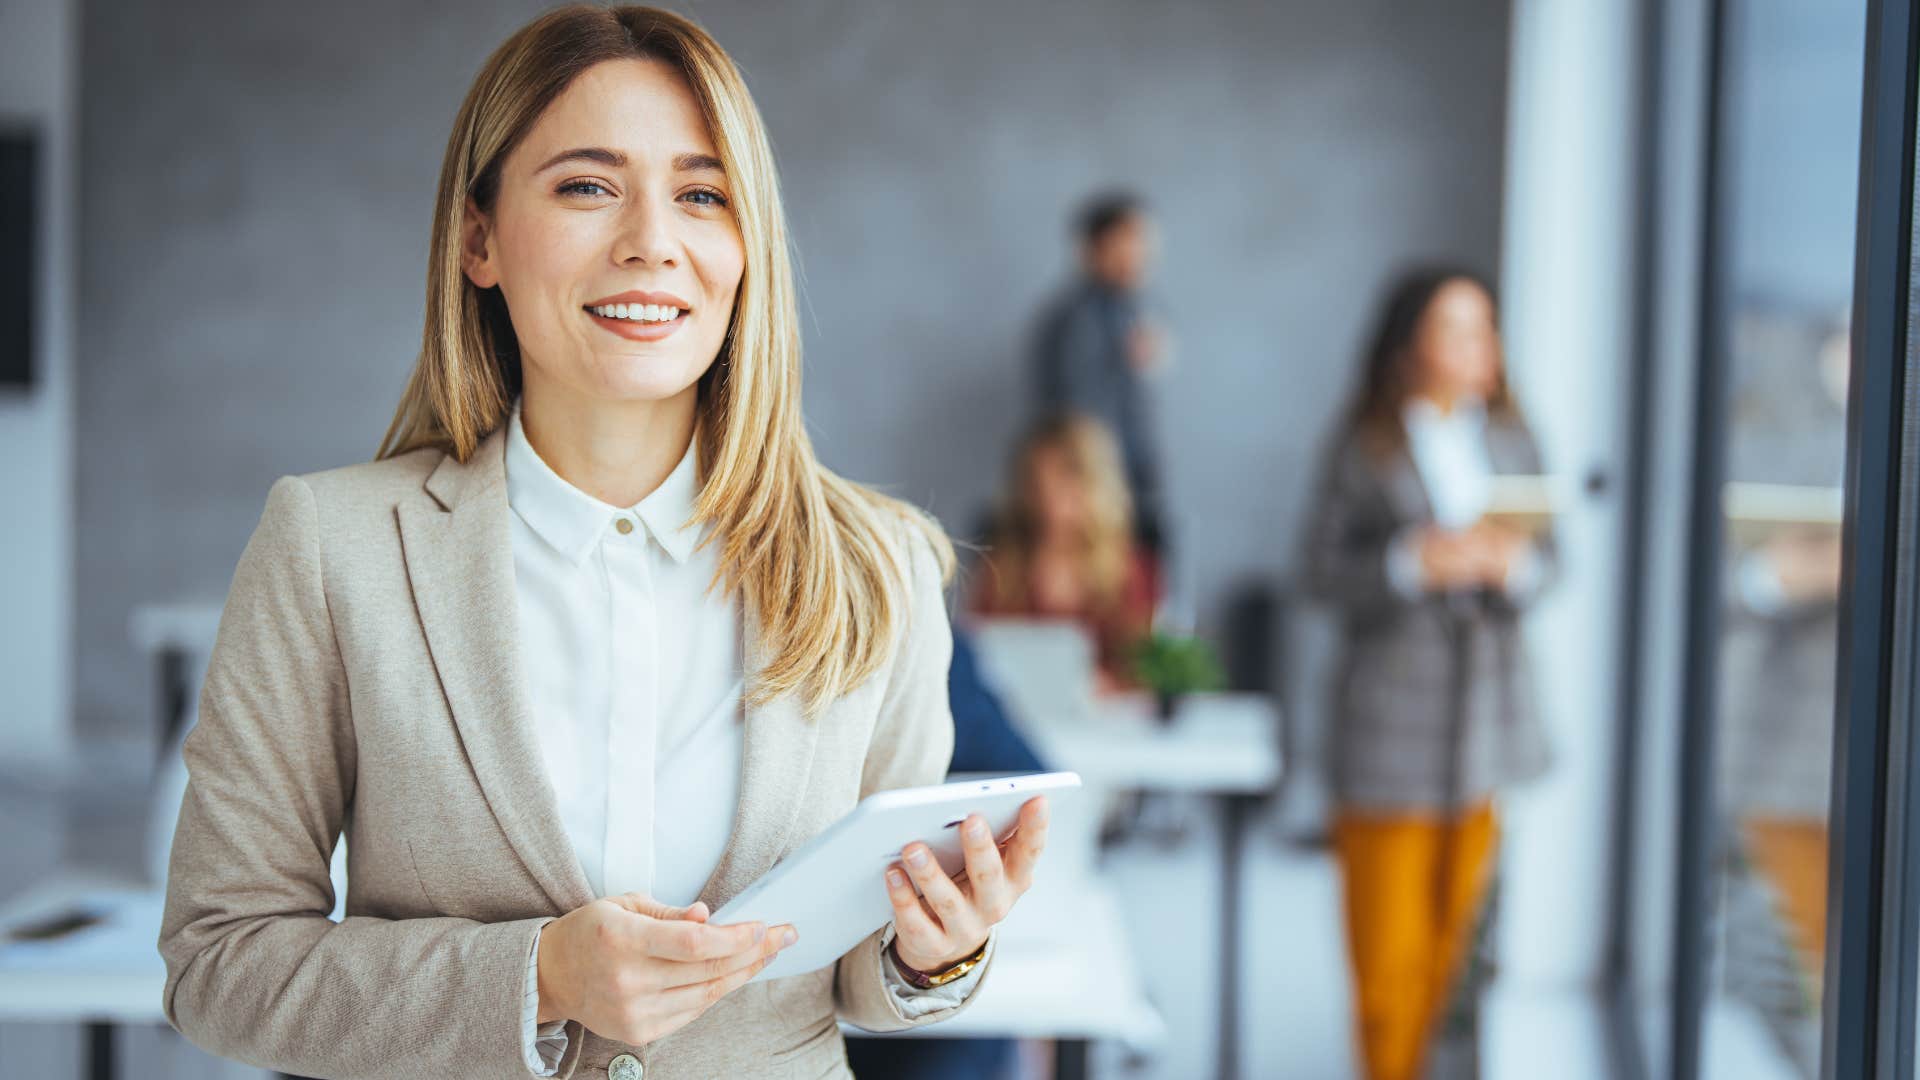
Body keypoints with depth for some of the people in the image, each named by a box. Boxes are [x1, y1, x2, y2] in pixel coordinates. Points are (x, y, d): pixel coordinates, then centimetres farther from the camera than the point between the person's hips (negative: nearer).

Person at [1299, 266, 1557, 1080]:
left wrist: (1514, 564, -14)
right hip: (1393, 711, -4)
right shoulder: (1364, 448, -5)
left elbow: (1545, 556, 8)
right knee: (1388, 941, -2)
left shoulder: (1510, 439, 8)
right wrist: (1416, 562, -21)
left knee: (1453, 918, 12)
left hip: (1487, 706, 5)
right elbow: (1322, 568, -8)